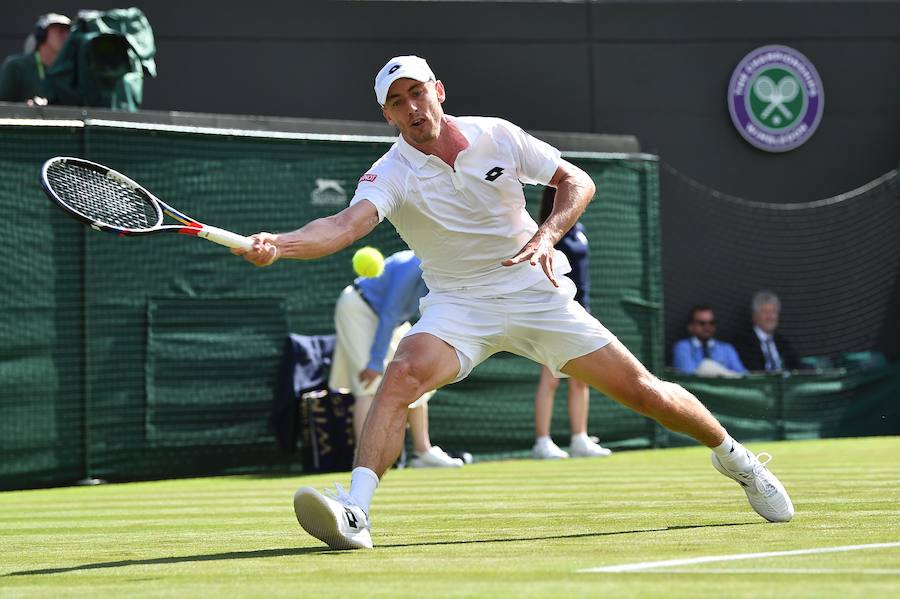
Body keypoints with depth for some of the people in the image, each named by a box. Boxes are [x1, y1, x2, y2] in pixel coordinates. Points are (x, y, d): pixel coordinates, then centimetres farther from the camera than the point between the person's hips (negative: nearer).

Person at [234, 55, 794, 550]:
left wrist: (548, 233, -20)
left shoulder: (497, 136, -7)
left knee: (640, 389, 1)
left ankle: (733, 455, 27)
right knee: (403, 373, -31)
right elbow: (348, 223, -33)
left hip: (537, 291, 1)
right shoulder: (391, 174, -15)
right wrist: (280, 244, -53)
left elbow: (577, 181, -1)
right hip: (458, 306, -1)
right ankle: (355, 514, -37)